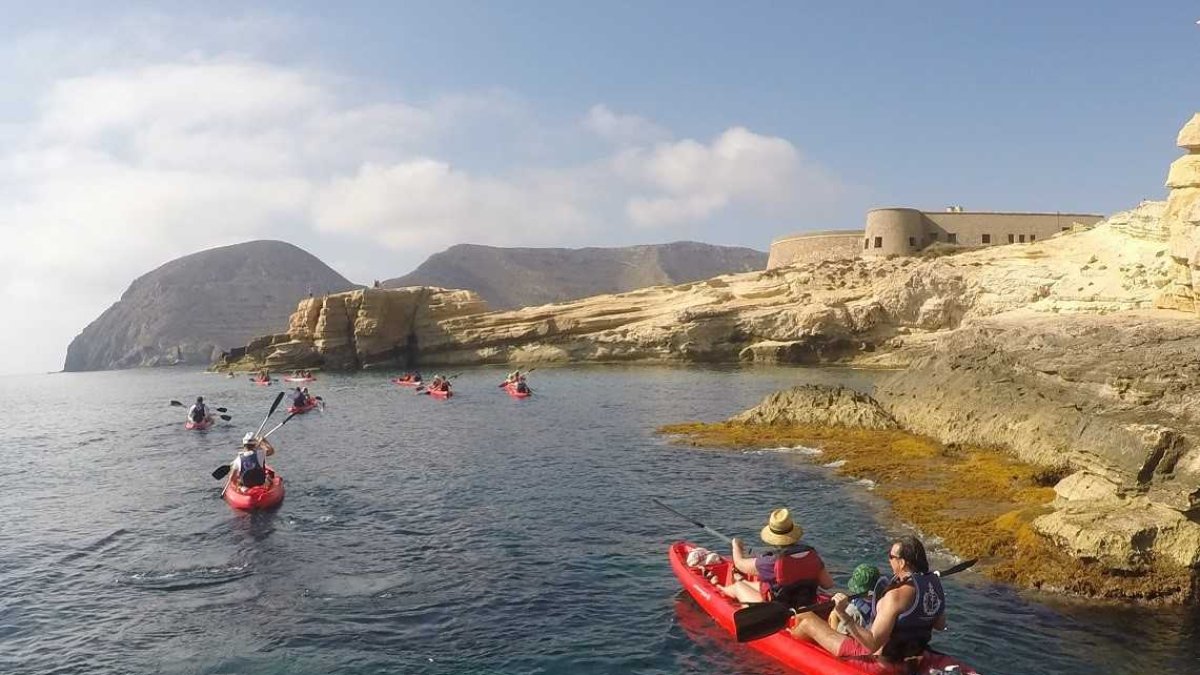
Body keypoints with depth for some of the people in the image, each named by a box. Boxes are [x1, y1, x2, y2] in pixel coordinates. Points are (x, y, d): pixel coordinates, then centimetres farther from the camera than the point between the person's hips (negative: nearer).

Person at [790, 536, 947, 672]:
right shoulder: (934, 581, -6)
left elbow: (873, 644, -31)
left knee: (808, 620, 4)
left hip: (881, 661, -8)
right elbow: (940, 625, 11)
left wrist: (843, 614, -33)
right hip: (908, 657, 9)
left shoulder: (897, 595, -31)